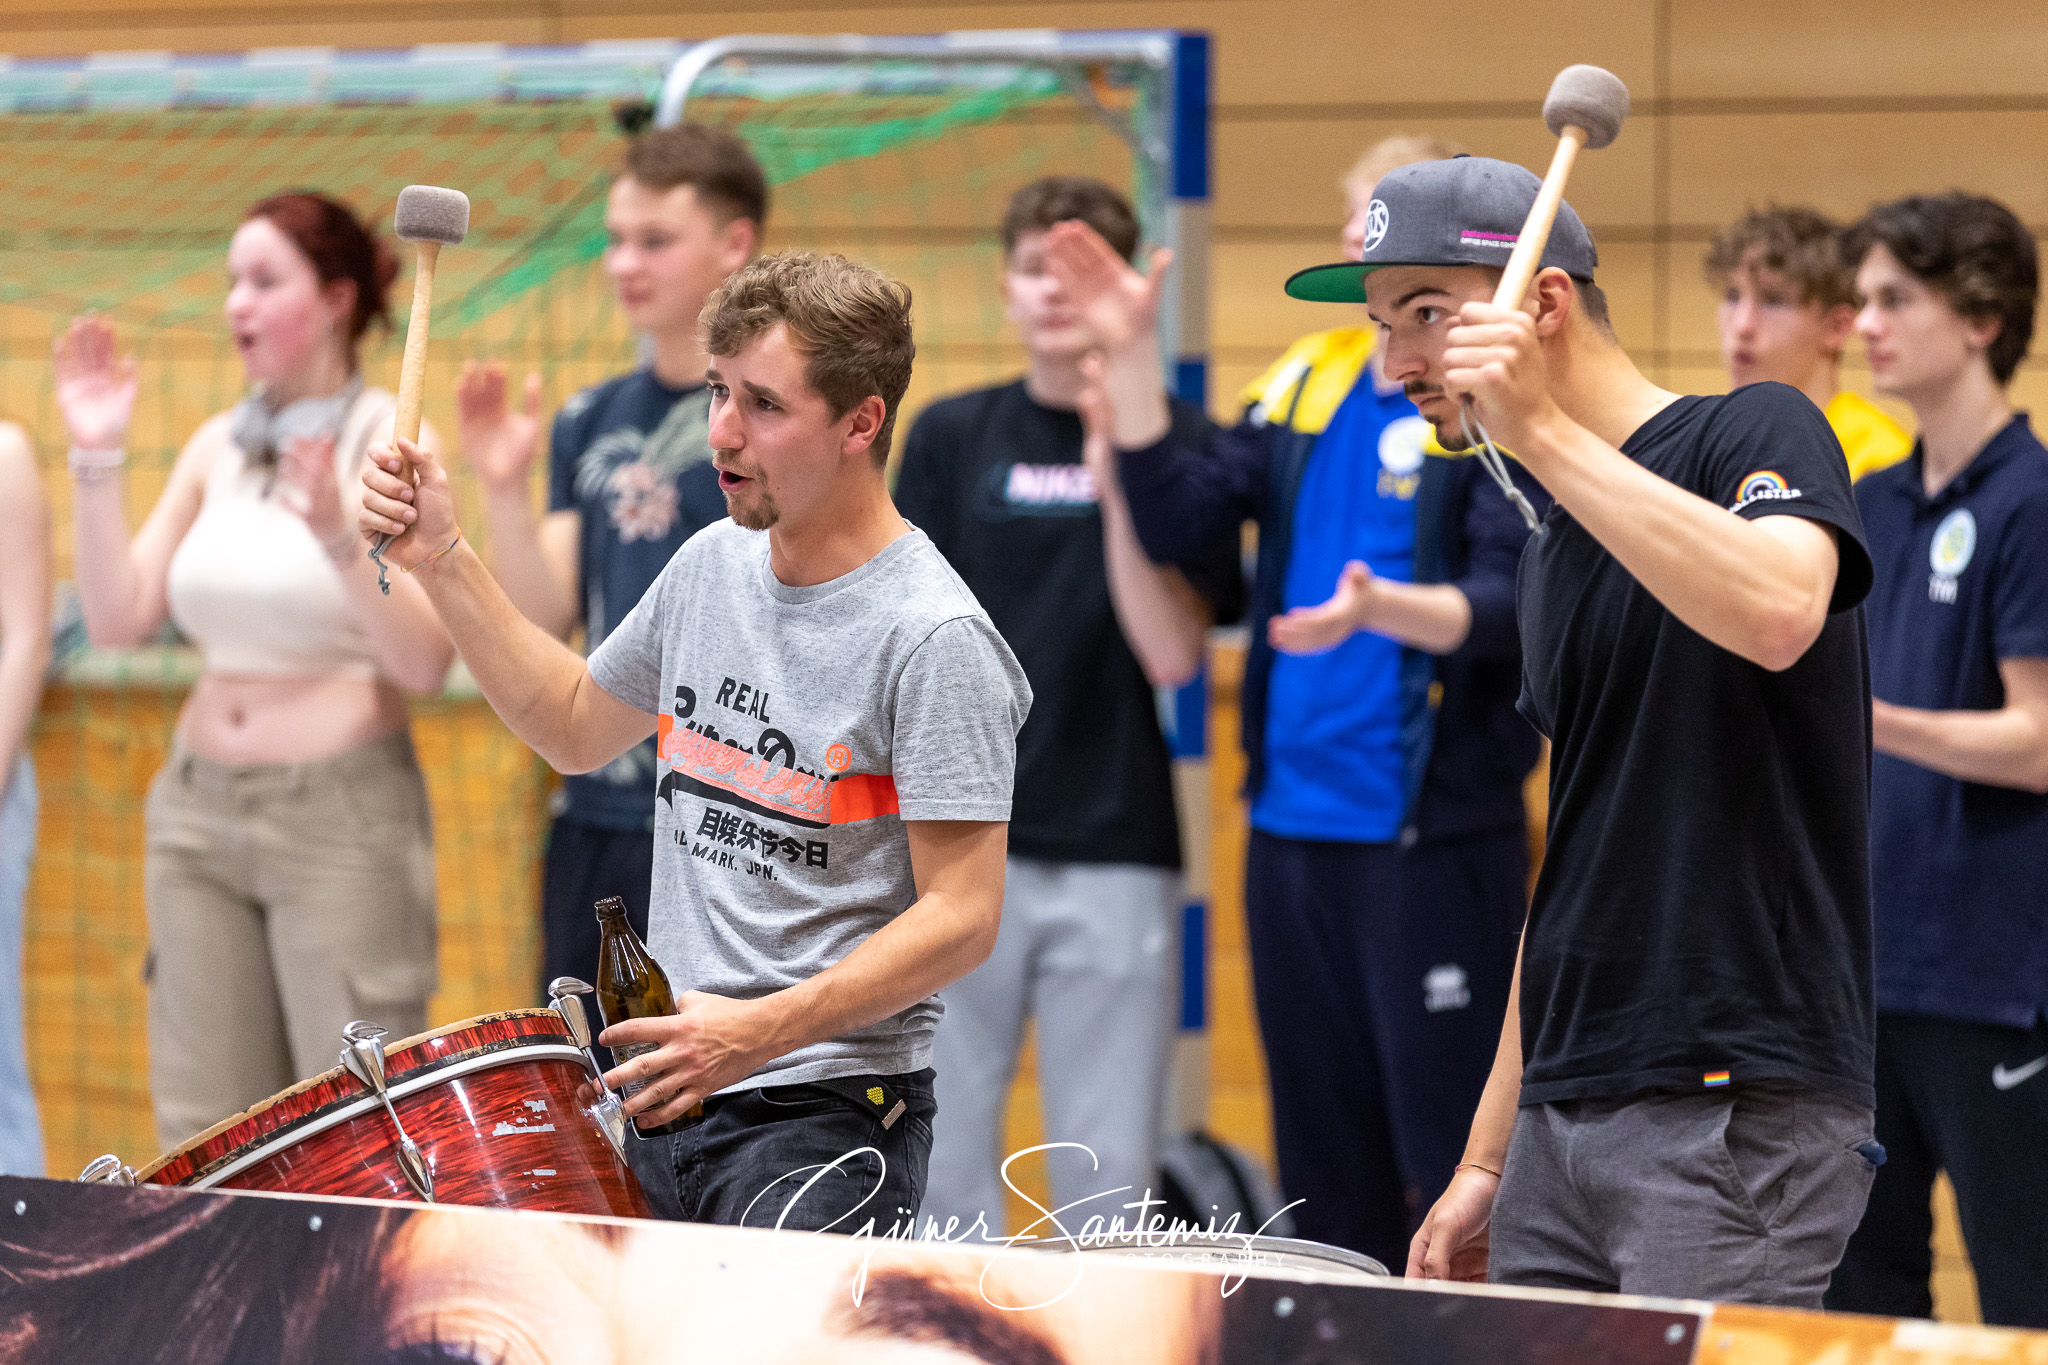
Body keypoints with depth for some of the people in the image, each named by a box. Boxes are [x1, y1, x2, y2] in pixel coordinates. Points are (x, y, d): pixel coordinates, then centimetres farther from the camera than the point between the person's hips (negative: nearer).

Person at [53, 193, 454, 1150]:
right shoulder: (216, 447, 9)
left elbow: (427, 661, -16)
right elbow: (119, 619, 5)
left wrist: (338, 536, -30)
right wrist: (97, 460, -3)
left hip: (340, 816, -6)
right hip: (201, 809, 6)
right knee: (204, 1136, 7)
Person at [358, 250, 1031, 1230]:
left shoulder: (933, 639, -15)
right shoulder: (714, 565, 9)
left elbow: (961, 917, -17)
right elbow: (576, 728, 24)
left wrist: (764, 1030, -26)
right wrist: (441, 561, 16)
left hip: (828, 1120, -7)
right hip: (660, 1103, 7)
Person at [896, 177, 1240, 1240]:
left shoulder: (1179, 444, 1)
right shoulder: (951, 437, 7)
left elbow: (1171, 655, -6)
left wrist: (1115, 481, -14)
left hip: (1115, 855, -1)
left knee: (1109, 1180, 2)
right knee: (943, 1162, 3)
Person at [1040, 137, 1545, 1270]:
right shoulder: (1307, 385, 13)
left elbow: (1512, 606, -17)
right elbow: (1177, 519, 5)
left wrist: (1383, 608, -35)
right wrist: (1132, 357, -3)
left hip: (1437, 836, -6)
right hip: (1294, 826, 6)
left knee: (1454, 1170, -6)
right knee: (1324, 1167, 13)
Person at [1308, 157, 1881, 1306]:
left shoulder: (1754, 434, -4)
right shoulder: (1554, 560, 19)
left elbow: (1779, 613, -28)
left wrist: (1544, 431, -23)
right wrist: (1487, 1160, 19)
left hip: (1741, 1112, -8)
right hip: (1564, 1119, 8)